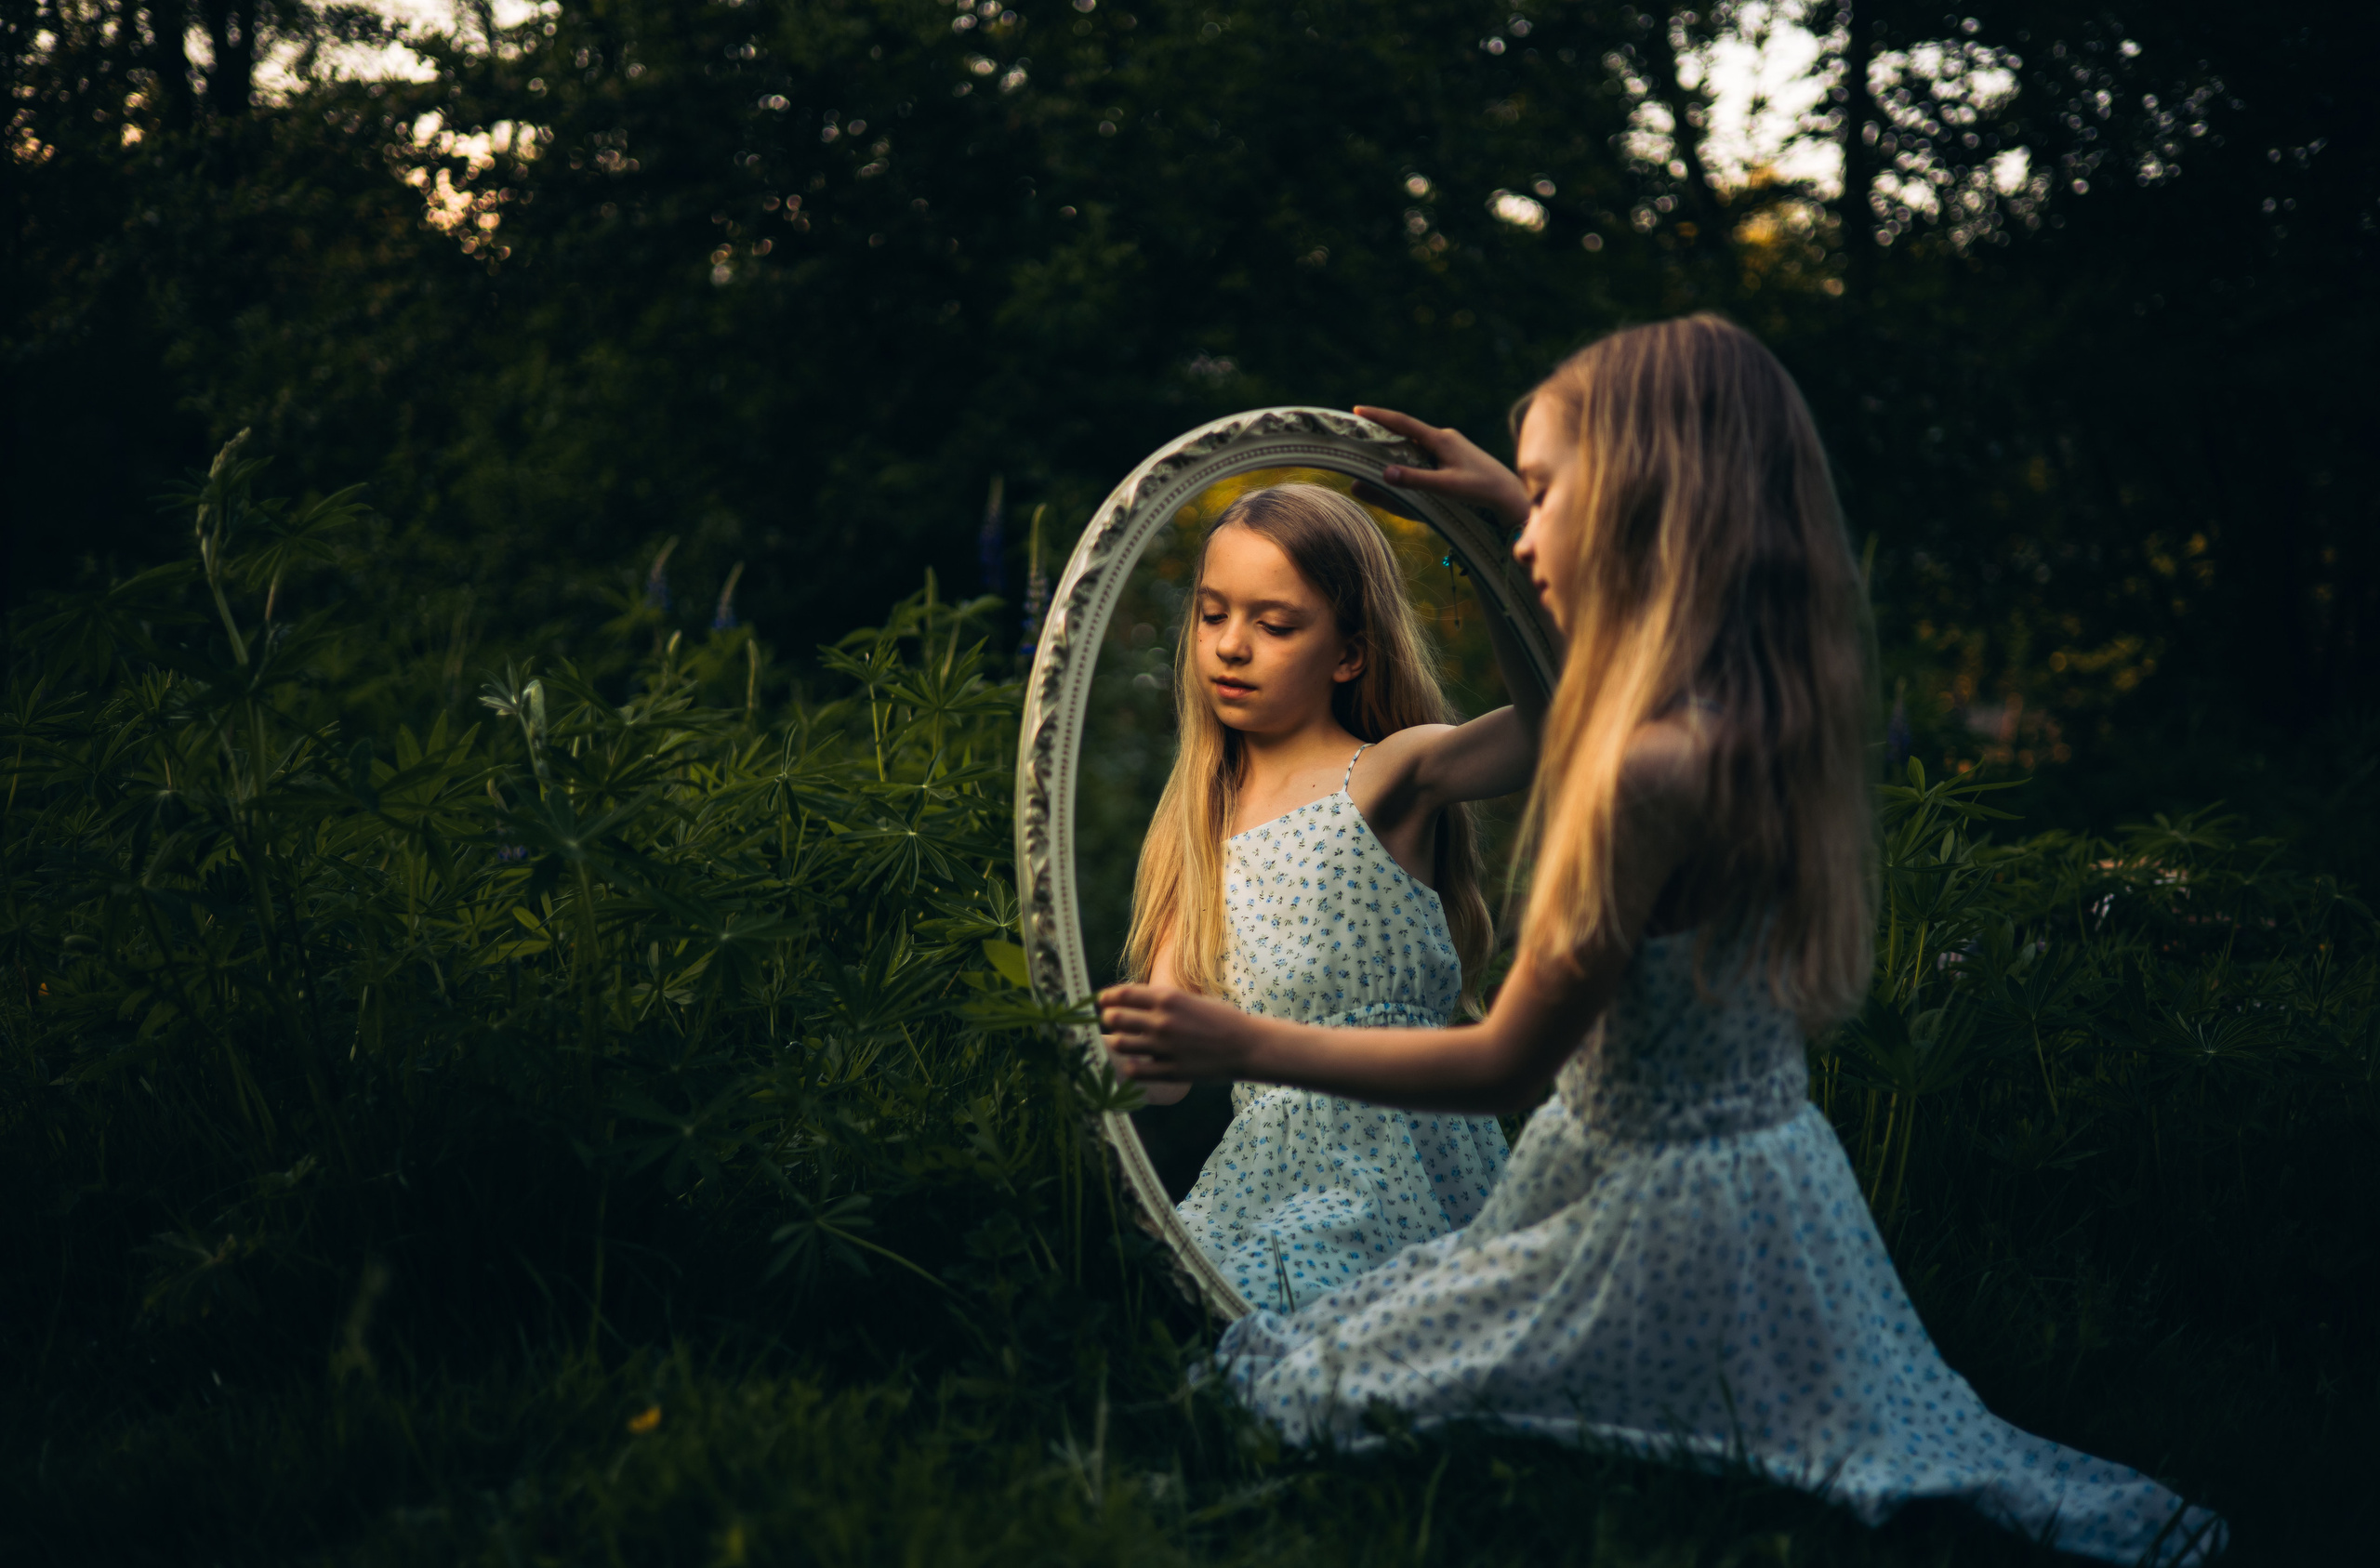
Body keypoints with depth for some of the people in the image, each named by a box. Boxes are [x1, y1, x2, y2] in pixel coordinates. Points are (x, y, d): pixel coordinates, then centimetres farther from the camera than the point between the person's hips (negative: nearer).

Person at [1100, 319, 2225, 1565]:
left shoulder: (1653, 765, -30)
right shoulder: (1778, 700, -3)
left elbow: (1512, 1063, -20)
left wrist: (1246, 1046, -13)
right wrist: (1522, 498, 30)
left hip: (1656, 1211, -9)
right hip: (1777, 1170, 9)